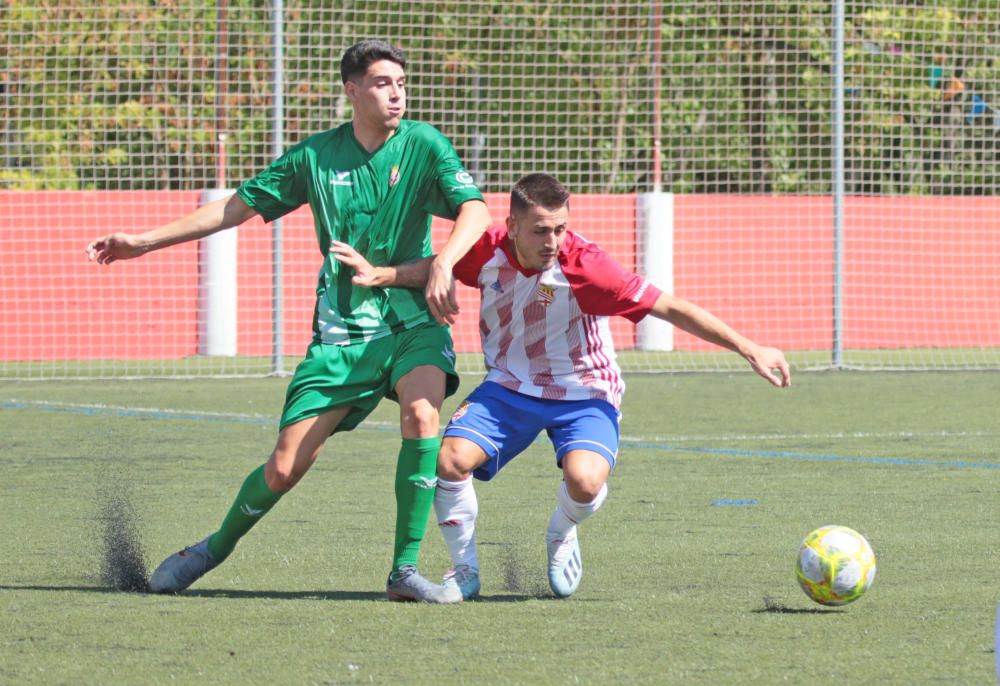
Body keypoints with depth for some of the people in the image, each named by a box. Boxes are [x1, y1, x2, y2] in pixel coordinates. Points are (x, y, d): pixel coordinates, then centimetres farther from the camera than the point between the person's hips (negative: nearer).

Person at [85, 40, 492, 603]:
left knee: (421, 414, -32)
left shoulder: (424, 145, -3)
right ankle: (217, 548, 27)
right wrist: (144, 241, 12)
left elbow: (475, 209, -16)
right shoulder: (315, 156, 3)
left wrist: (443, 264, -36)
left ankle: (406, 570, -22)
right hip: (340, 329, 1)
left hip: (412, 321, -1)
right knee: (285, 468, -2)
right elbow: (240, 206, 12)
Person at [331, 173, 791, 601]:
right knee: (451, 459, -21)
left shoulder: (581, 266, -26)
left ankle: (561, 537, 9)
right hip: (509, 387, 3)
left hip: (581, 393, -3)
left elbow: (671, 308, -24)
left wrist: (749, 350, -25)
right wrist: (379, 275, -7)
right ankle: (465, 570, 5)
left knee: (584, 482, -31)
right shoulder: (489, 252, -14)